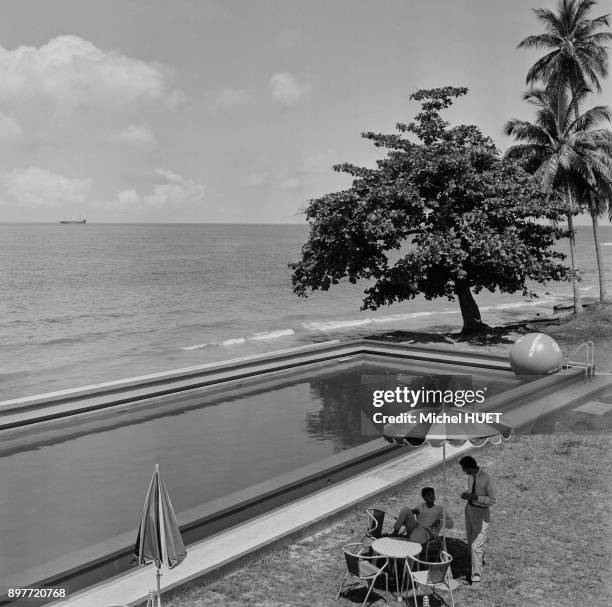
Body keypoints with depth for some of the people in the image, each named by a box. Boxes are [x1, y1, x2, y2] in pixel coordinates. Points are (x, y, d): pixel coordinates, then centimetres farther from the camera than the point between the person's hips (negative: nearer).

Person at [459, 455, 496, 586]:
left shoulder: (486, 479, -26)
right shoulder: (472, 475, -4)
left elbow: (492, 500, -18)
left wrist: (475, 497, -30)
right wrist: (466, 494, -9)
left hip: (481, 513, -7)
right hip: (469, 510, 7)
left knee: (476, 546, -6)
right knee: (471, 542, 22)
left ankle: (476, 577, 7)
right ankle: (480, 561, 49)